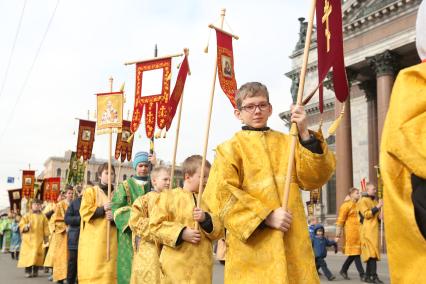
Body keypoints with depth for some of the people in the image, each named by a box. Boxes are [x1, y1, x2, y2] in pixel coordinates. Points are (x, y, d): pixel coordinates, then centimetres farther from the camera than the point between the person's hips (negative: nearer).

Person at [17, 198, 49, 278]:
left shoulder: (43, 216, 8)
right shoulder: (27, 216, 5)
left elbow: (45, 228, 8)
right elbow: (21, 226, 3)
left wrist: (46, 237, 4)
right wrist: (26, 227, -17)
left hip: (39, 240, 1)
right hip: (28, 239, -1)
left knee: (38, 255, -2)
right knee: (28, 254, -5)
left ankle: (35, 271, 8)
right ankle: (28, 271, 2)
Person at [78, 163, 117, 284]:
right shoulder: (90, 191, 7)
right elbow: (85, 211, -4)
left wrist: (115, 218, -12)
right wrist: (103, 209, -14)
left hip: (112, 238, 3)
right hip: (94, 238, -2)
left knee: (110, 268, -3)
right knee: (93, 269, -8)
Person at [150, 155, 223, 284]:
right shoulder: (169, 196, -1)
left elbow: (219, 230, 7)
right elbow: (156, 224, -6)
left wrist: (206, 219, -12)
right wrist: (181, 233, -15)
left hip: (202, 262, 3)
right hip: (176, 262, -3)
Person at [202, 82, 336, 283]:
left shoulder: (287, 142, 14)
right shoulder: (230, 148, 3)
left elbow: (313, 179, 3)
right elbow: (220, 194, -9)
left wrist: (305, 135, -8)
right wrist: (265, 216, -16)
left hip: (292, 241, 3)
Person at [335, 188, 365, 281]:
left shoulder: (358, 205, 16)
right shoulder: (346, 205, -5)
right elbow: (340, 221, -7)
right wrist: (338, 235, -10)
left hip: (358, 233, 7)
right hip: (351, 232, -7)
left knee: (354, 253, 11)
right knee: (355, 253, -4)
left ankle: (343, 270, 25)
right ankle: (362, 274, -2)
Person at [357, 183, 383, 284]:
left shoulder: (374, 200, 21)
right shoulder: (363, 201, -5)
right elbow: (366, 214, -15)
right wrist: (377, 207, -17)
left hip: (374, 230, 9)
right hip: (368, 230, -9)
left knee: (371, 253, 8)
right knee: (372, 252, -15)